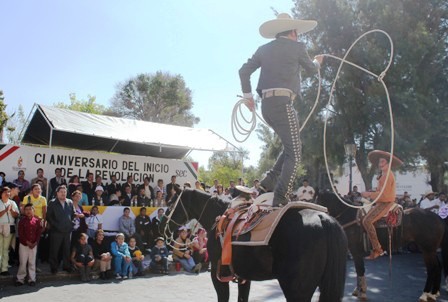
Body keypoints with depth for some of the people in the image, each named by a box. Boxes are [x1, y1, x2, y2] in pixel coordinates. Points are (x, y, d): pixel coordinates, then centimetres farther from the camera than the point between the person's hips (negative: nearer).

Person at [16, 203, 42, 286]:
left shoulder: (37, 220, -1)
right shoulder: (22, 220, -3)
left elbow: (39, 233, 1)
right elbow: (20, 234, -5)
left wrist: (35, 243, -9)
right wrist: (27, 242, -12)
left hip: (34, 244, 1)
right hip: (23, 244, -1)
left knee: (32, 262, 6)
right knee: (22, 262, 3)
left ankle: (32, 279, 13)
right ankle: (20, 279, 13)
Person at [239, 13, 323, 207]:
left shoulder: (264, 49, 17)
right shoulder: (297, 47, 5)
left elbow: (244, 71, 12)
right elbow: (311, 69, 21)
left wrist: (247, 95, 22)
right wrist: (317, 62, 43)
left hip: (266, 105, 7)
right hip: (282, 102, -7)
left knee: (290, 146, 20)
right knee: (294, 153, -4)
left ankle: (269, 182, 12)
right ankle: (280, 200, -11)